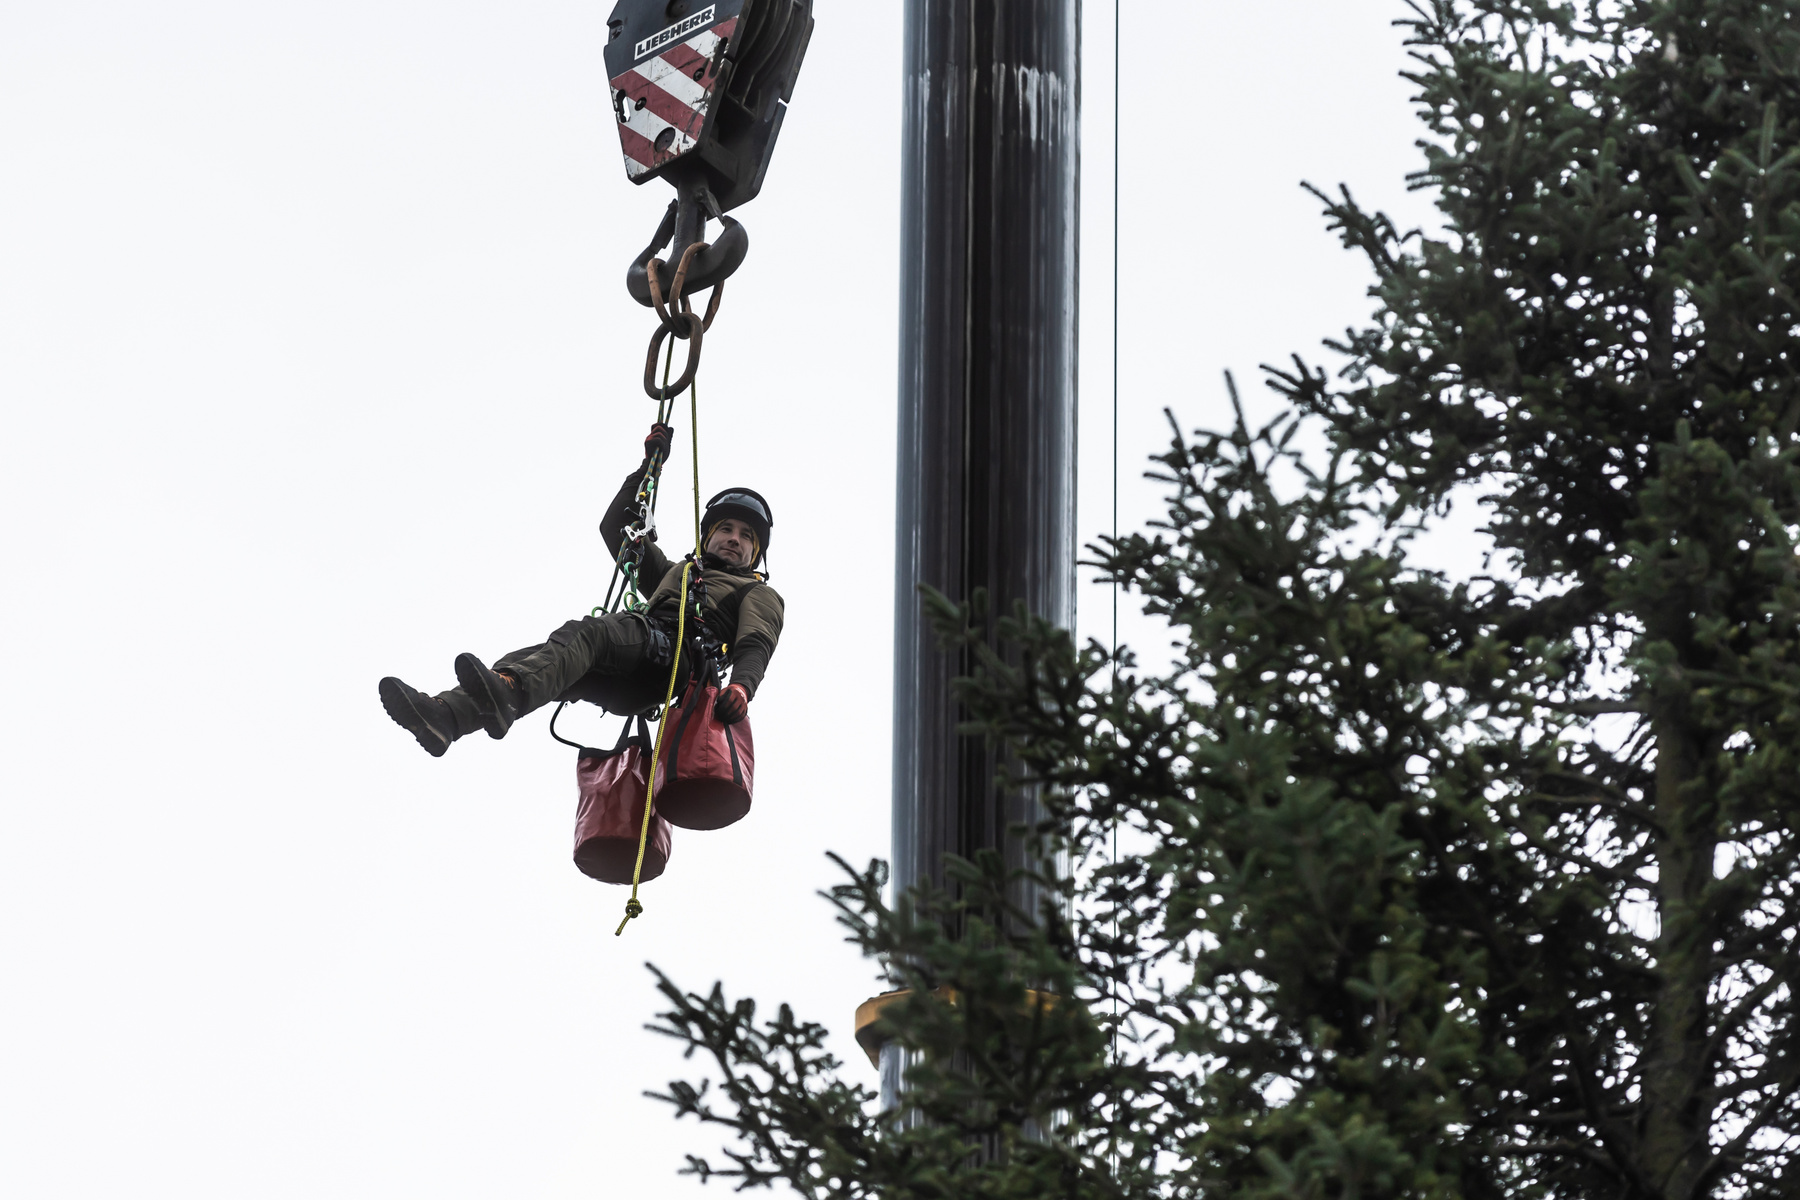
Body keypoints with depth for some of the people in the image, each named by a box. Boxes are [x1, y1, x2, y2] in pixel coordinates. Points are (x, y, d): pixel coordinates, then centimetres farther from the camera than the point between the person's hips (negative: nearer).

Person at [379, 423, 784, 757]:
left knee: (585, 633, -35)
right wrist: (650, 464, 40)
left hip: (679, 657, -6)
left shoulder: (760, 596, 27)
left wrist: (742, 686, -21)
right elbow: (616, 528, 45)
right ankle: (444, 716, -51)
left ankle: (506, 694, -68)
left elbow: (756, 645, 3)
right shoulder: (672, 573, 46)